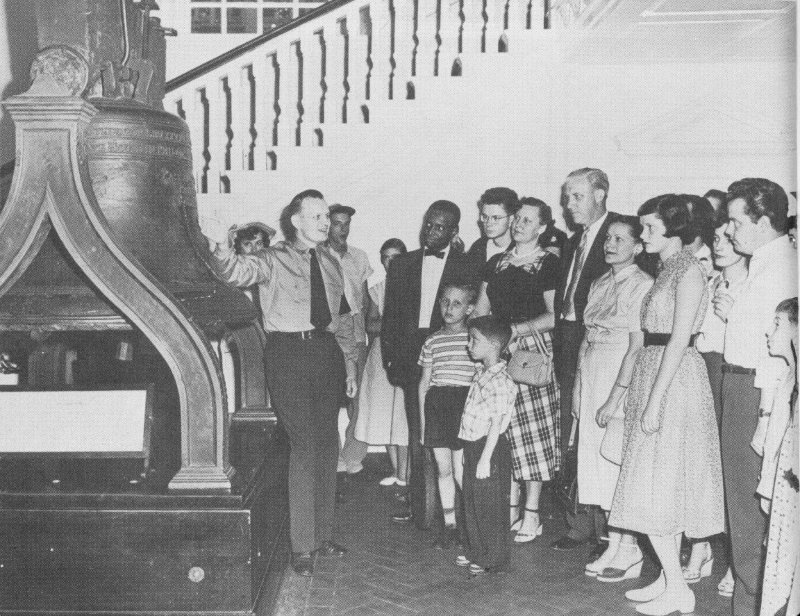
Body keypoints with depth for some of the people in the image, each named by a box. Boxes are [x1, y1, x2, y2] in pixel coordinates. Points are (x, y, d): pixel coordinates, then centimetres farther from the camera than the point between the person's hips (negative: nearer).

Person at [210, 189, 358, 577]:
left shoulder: (330, 265, 17)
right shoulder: (274, 261, -1)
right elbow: (239, 272, -22)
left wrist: (350, 361, 18)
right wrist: (225, 253, -44)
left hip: (327, 352, 6)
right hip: (289, 354, -6)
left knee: (327, 444, 10)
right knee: (304, 446, -8)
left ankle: (323, 535, 24)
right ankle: (302, 545, 2)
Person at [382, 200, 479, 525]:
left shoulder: (466, 267, 3)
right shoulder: (402, 264, 12)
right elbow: (390, 315, 12)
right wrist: (390, 359, 4)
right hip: (412, 358, 3)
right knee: (418, 435, 7)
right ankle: (419, 505, 14)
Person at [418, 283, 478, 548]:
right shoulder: (433, 340, 11)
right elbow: (424, 382, 14)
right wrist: (422, 418, 10)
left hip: (465, 401, -3)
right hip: (436, 402, 3)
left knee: (461, 470, -6)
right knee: (443, 469, 7)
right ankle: (449, 525, 18)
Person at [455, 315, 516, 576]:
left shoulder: (499, 381, -19)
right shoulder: (480, 375, 10)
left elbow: (496, 423, -21)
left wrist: (485, 457, -21)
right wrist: (469, 450, 18)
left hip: (489, 449, -9)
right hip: (473, 447, 9)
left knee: (490, 505, 1)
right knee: (471, 503, 16)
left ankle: (493, 558, 13)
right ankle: (476, 552, 29)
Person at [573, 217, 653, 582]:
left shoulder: (642, 285, -9)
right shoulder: (600, 284, 14)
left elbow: (637, 347, -15)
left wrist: (615, 397, -18)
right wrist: (578, 387, 8)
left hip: (622, 379, -7)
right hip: (592, 375, 7)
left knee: (620, 461, -3)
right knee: (598, 461, 8)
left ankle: (629, 553, 9)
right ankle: (613, 547, 18)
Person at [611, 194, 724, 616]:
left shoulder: (689, 272, -13)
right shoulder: (667, 270, 15)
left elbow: (680, 339, -19)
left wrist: (654, 401, -21)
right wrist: (646, 397, 11)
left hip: (674, 380, -9)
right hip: (652, 373, 9)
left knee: (656, 488, -7)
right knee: (664, 487, 12)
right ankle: (669, 578, 19)